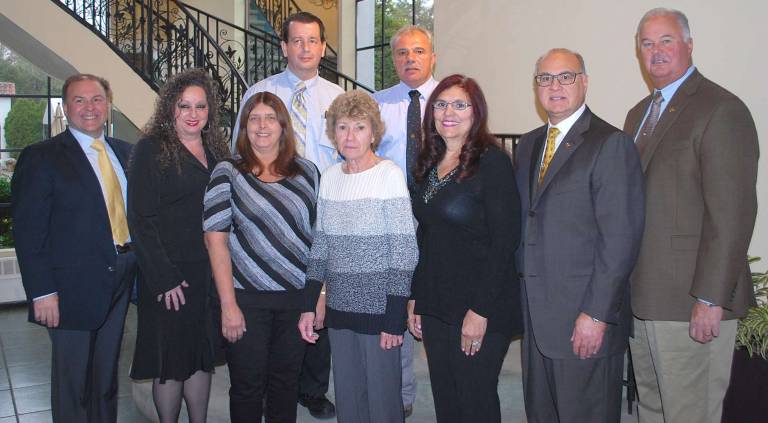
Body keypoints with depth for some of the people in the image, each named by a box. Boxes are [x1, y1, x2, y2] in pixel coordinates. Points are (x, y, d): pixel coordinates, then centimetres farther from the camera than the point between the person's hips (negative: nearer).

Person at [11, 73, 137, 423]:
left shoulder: (125, 153, 9)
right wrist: (41, 292, -16)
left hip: (119, 283, 5)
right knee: (73, 379, 8)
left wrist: (135, 266, 4)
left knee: (107, 374, 18)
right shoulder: (41, 157, -7)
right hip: (73, 287, -5)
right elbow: (28, 232, -11)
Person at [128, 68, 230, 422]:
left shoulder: (216, 150, 12)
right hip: (170, 277, -5)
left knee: (202, 357, 14)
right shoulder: (151, 149, -6)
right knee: (171, 362, 5)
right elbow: (141, 219, -11)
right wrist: (164, 279, -17)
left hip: (210, 273, 5)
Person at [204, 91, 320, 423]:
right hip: (247, 297, -2)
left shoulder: (306, 172, 6)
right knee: (248, 386, 8)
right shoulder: (227, 173, -1)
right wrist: (228, 305, -10)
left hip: (297, 296, 2)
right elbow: (216, 240, -5)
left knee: (286, 383, 14)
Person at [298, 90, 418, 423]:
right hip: (339, 307, 5)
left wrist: (394, 320, -13)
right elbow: (320, 247, 10)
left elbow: (403, 252, -11)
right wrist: (308, 307, 5)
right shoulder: (329, 177, 7)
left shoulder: (389, 175, -9)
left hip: (379, 307, -5)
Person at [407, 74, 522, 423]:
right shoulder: (429, 164, 10)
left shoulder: (492, 161, -11)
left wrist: (481, 311, -19)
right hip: (434, 307, 6)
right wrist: (414, 297, 9)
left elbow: (505, 241, -16)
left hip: (480, 309, -6)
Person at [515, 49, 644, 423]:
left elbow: (621, 237, -15)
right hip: (535, 313, 7)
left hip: (585, 320, -7)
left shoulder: (611, 144, -10)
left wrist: (596, 314, -18)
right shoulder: (529, 145, 13)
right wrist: (521, 300, 8)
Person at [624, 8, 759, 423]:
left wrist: (710, 298, -20)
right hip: (641, 297, 8)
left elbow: (732, 213, -17)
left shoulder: (721, 110, -11)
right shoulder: (639, 113, 16)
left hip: (690, 304, -8)